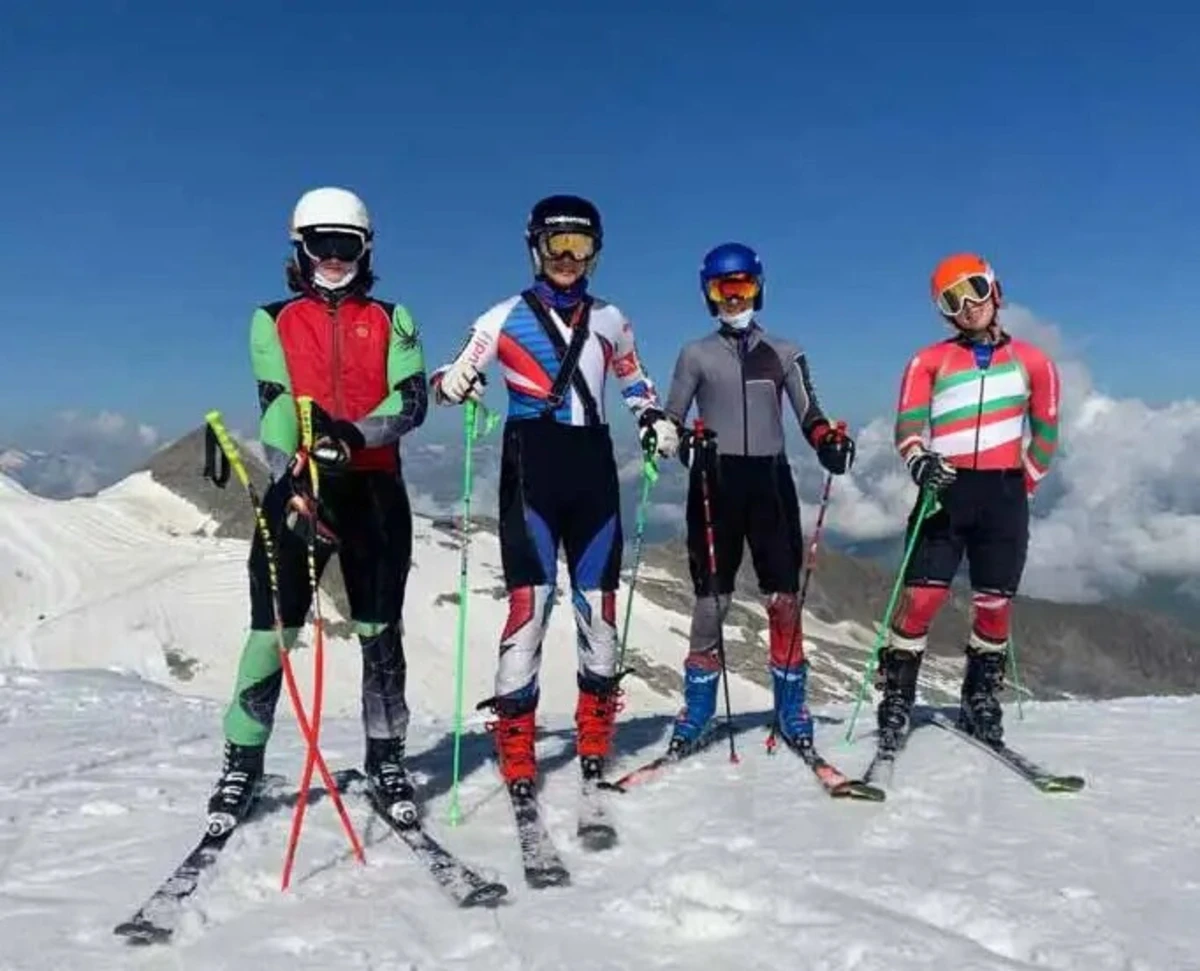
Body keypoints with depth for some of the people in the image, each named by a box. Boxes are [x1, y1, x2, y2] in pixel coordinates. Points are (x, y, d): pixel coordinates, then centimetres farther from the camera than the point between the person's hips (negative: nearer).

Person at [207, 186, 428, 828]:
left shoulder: (391, 320, 12)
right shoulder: (274, 320, 10)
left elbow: (411, 402, -2)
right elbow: (275, 408, -3)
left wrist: (354, 435, -22)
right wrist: (294, 488, -19)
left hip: (375, 489, 1)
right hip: (297, 485, -1)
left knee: (381, 631, 6)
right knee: (272, 628, -2)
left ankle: (386, 759, 16)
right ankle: (242, 762, 9)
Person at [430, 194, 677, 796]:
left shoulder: (609, 319, 14)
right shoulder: (505, 317, 4)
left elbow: (635, 381, 28)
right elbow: (450, 378, 0)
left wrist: (654, 420, 9)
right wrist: (453, 384, -23)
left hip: (593, 467, 4)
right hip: (531, 468, -3)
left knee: (599, 604, 4)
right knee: (529, 605, -12)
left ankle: (595, 738, 17)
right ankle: (515, 747, -4)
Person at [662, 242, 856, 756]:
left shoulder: (784, 352, 13)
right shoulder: (696, 354, 9)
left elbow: (809, 414, 8)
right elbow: (671, 417, 5)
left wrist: (829, 441, -14)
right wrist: (684, 439, -18)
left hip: (770, 479, 1)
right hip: (715, 479, -1)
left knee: (784, 599, -1)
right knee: (712, 599, -2)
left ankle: (791, 708, 9)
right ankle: (696, 711, 7)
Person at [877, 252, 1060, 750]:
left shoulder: (1031, 361, 9)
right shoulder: (930, 361, 7)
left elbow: (1046, 431, 17)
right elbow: (908, 423, -1)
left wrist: (1023, 485, 14)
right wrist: (919, 460, -20)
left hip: (1004, 495, 2)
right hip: (946, 490, -1)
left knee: (995, 604, 5)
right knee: (922, 597, -10)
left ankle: (980, 702, 20)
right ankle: (895, 700, -2)